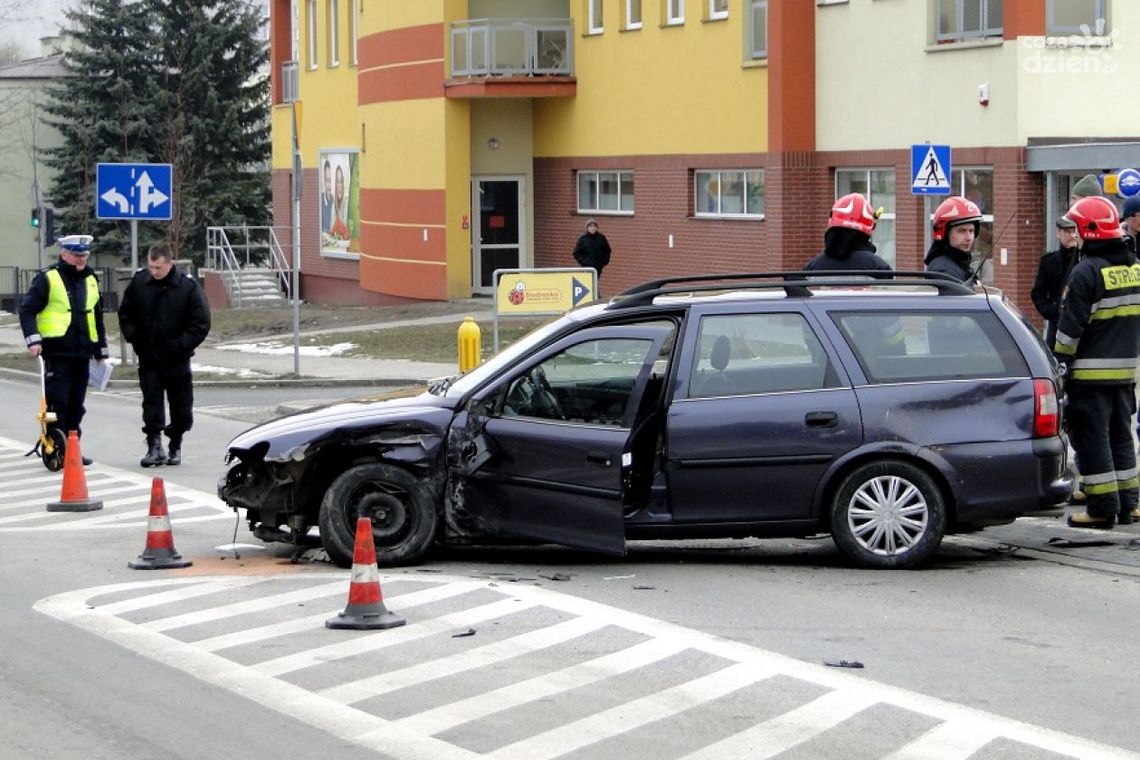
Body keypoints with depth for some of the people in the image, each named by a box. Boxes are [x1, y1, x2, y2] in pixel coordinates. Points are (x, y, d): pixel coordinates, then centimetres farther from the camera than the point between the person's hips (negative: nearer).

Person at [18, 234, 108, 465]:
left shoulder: (90, 281, 16)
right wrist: (33, 339, -17)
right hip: (56, 353, -6)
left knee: (76, 406, 10)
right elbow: (27, 310, -6)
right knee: (57, 403, -7)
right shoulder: (47, 279, -3)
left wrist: (101, 349, 26)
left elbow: (97, 317, 26)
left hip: (82, 354, 6)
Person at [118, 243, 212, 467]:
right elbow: (125, 314, 11)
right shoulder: (138, 282, -2)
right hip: (148, 358, 2)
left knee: (180, 407, 7)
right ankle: (154, 447, 0)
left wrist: (180, 346, -14)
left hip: (176, 359, -2)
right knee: (151, 404, -1)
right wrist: (134, 338, -2)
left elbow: (201, 323, -8)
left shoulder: (188, 287, -11)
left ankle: (175, 447, 22)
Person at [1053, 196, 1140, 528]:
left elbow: (1071, 326, -15)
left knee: (1091, 438, -2)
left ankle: (1102, 507, -3)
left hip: (1090, 373, -7)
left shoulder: (1086, 272, -15)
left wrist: (1059, 362, -7)